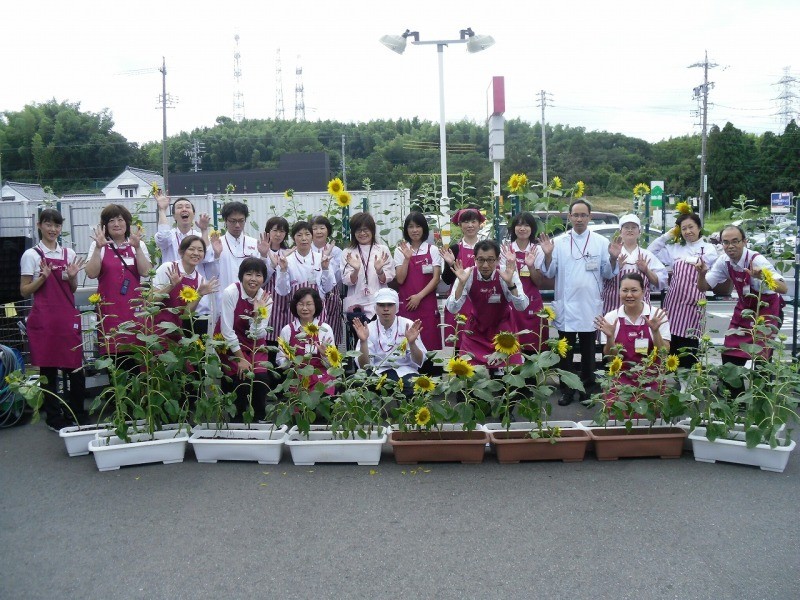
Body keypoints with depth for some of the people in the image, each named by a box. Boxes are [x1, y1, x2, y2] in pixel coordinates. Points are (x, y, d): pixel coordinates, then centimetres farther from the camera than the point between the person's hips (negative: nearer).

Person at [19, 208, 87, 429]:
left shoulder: (69, 253, 10)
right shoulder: (31, 255, -1)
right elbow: (25, 291, 0)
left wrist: (72, 277, -4)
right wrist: (43, 277, -15)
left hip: (68, 316, 3)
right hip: (44, 318, -3)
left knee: (76, 367, 2)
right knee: (48, 368, 3)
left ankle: (77, 414, 17)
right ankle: (54, 417, 15)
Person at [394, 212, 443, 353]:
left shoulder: (433, 250, 5)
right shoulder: (400, 250, 6)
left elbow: (436, 278, -2)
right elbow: (400, 280, -2)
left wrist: (419, 296, -11)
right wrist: (407, 258, -14)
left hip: (427, 303, 0)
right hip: (406, 304, 0)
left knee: (429, 343, -3)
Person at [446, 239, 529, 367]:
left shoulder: (507, 274, -18)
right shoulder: (467, 275, -17)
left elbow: (521, 307, -22)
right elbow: (452, 309, -21)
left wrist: (510, 283, -36)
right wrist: (461, 283, -34)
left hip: (502, 329, 0)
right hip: (475, 330, 1)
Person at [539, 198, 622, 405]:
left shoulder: (601, 242, 3)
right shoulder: (558, 242, 3)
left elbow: (607, 274, 3)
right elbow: (550, 273, 1)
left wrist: (613, 259, -15)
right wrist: (548, 256, -15)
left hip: (590, 306, 0)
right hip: (566, 306, 0)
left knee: (588, 351, 11)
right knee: (566, 351, 8)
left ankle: (587, 389, 23)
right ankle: (566, 391, 18)